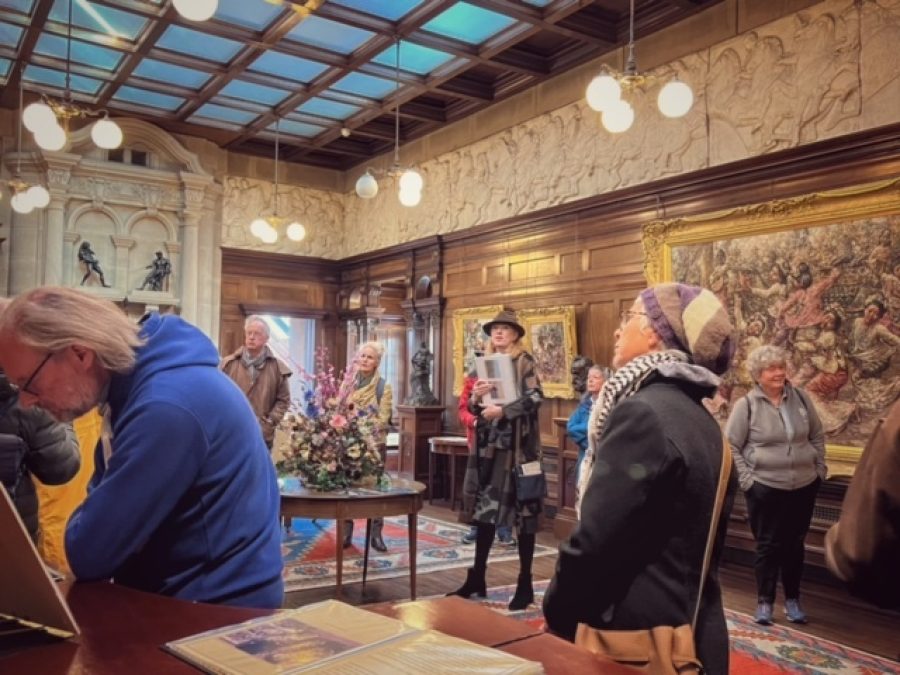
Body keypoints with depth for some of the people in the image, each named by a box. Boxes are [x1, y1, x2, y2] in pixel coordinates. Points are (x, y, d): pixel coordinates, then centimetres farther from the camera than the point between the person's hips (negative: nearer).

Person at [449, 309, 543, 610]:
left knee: (524, 510, -2)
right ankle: (477, 578, 18)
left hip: (518, 445, -6)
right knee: (484, 509, 9)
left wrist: (503, 410, -23)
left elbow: (535, 397, -15)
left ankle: (525, 583, 6)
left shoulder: (524, 362, -2)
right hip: (490, 444, 6)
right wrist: (475, 398, -8)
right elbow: (474, 410, 14)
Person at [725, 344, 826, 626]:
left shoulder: (801, 397, 2)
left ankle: (792, 600, 28)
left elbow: (817, 435, 13)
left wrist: (819, 468, 8)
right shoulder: (746, 405, -10)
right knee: (767, 545, 4)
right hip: (764, 488, -3)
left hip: (803, 487, 4)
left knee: (794, 544, 14)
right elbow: (731, 446, -7)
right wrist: (746, 479, -11)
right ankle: (764, 602, 16)